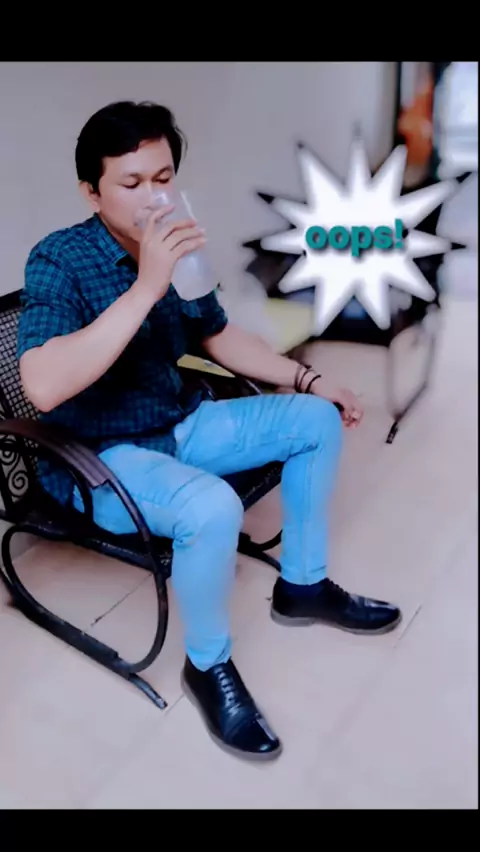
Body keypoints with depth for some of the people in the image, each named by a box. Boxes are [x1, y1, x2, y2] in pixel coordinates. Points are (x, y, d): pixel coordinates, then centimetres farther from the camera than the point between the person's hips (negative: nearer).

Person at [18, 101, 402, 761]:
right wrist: (146, 287, -37)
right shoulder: (59, 260, -19)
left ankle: (303, 586, 18)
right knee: (212, 506, -35)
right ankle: (208, 665, -4)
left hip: (179, 425, 8)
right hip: (98, 457, -7)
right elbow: (44, 389, -35)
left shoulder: (176, 249, -1)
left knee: (318, 418, 4)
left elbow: (218, 337, 15)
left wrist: (309, 380, 9)